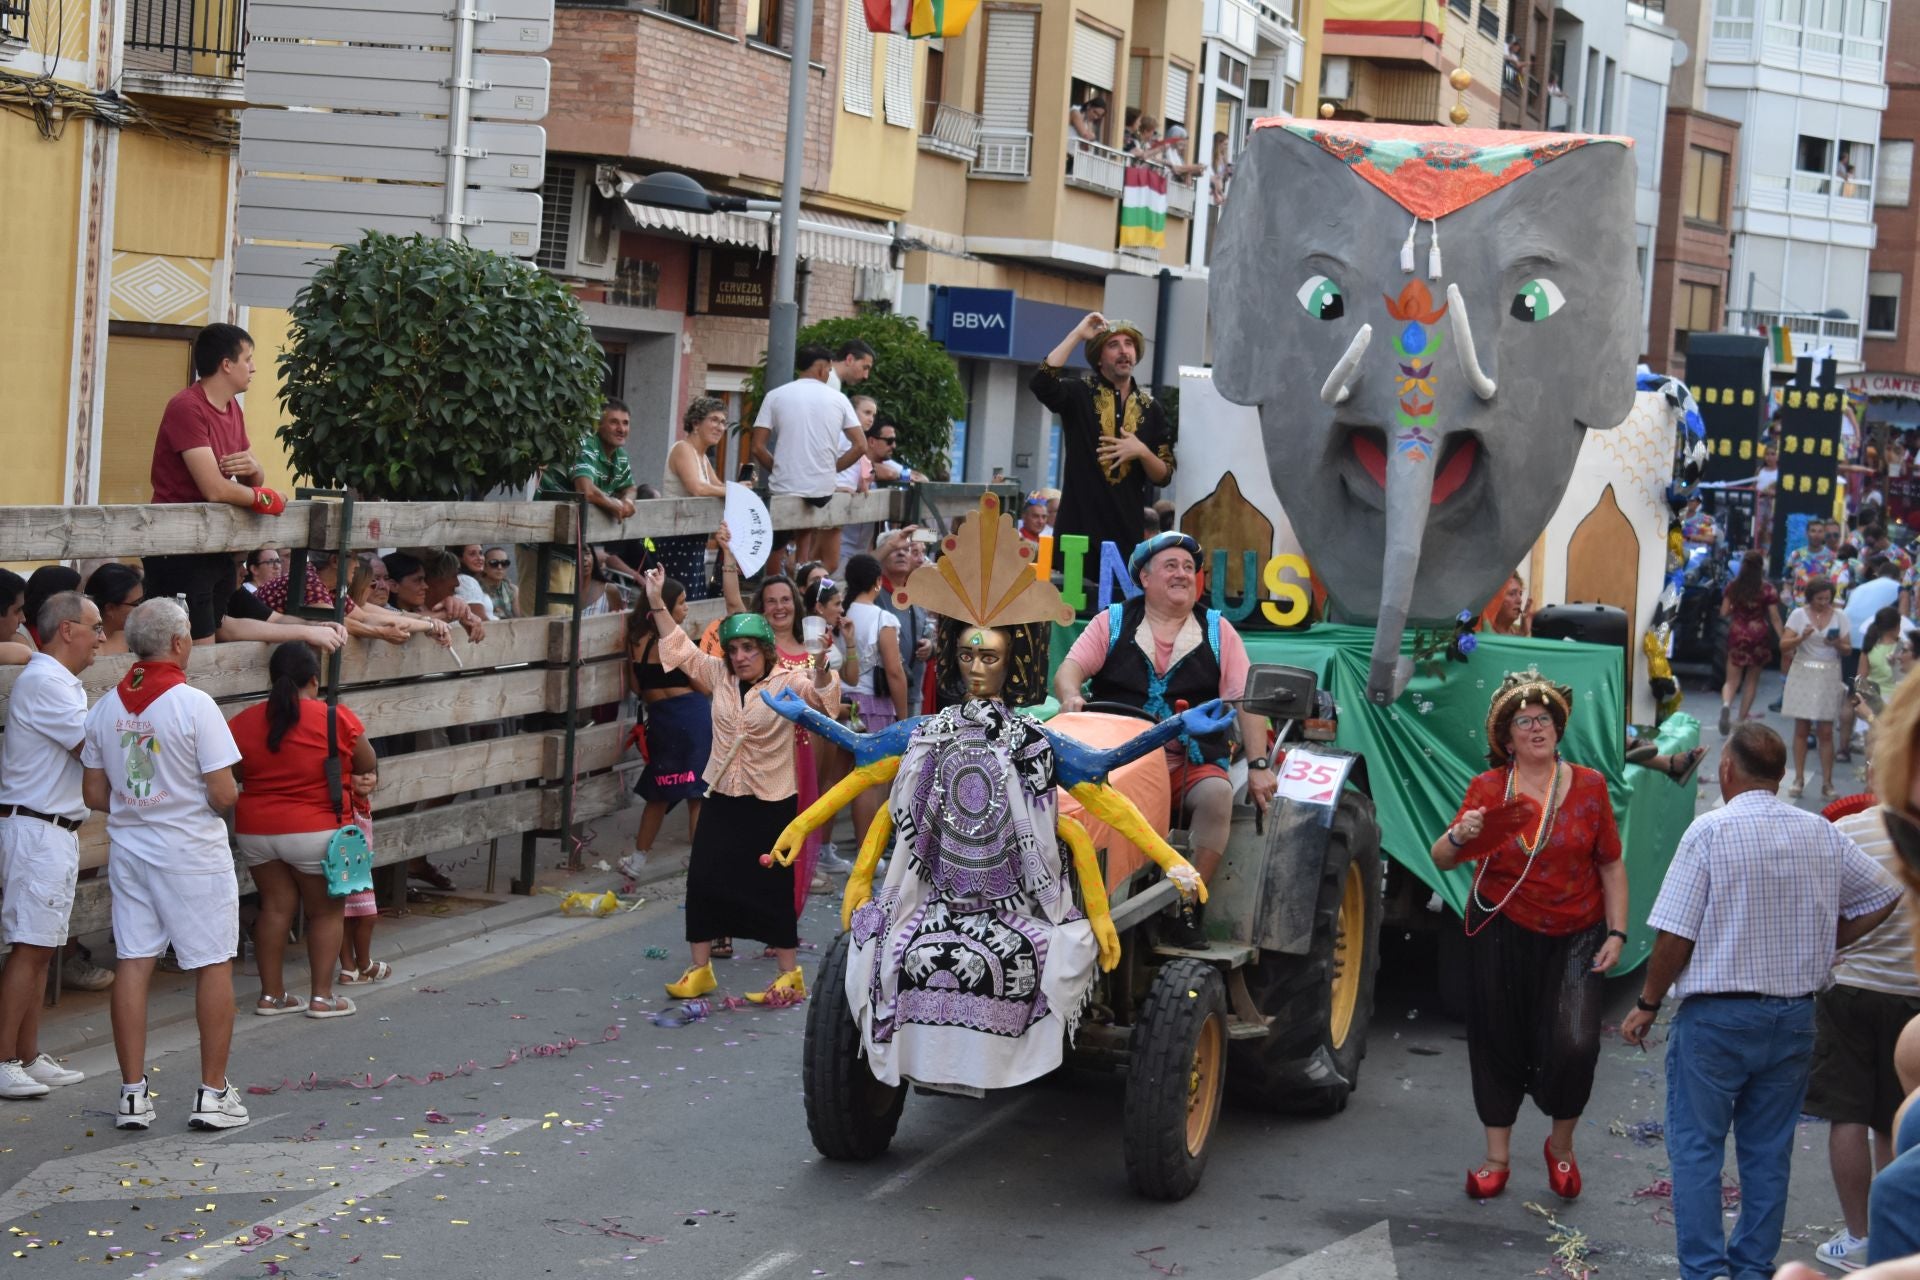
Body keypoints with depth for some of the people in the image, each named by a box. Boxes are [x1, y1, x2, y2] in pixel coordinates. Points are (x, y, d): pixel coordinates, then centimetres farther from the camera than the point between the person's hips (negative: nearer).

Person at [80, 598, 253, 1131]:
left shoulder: (105, 708, 3)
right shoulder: (194, 705, -15)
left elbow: (95, 795, 7)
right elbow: (224, 795, -17)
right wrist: (228, 794, 5)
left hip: (129, 849, 5)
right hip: (193, 854, -5)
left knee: (133, 963, 8)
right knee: (213, 966, 5)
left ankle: (133, 1092, 9)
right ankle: (213, 1093, 8)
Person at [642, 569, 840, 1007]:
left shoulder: (788, 682, -10)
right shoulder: (720, 675, 4)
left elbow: (822, 695, -26)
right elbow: (680, 648, 12)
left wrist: (820, 665, -48)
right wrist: (656, 601, 6)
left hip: (770, 804, -5)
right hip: (722, 799, 5)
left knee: (772, 888, -1)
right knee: (704, 881, 4)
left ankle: (790, 974, 10)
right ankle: (700, 969, 16)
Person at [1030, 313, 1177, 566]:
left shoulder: (1151, 408, 9)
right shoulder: (1079, 394, 3)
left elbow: (1163, 476, 9)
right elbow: (1041, 382, -19)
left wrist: (1142, 452, -12)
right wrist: (1077, 335, -14)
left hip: (1127, 530, 3)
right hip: (1078, 527, -3)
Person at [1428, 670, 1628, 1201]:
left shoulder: (1588, 786, 1)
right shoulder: (1487, 789, -1)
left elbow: (1611, 865, 5)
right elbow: (1441, 859, -5)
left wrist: (1617, 932, -2)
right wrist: (1459, 837, -27)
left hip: (1574, 937, -1)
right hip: (1502, 934, 1)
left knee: (1575, 1043, -13)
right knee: (1497, 1040, 7)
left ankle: (1561, 1145, 13)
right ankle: (1497, 1157, 23)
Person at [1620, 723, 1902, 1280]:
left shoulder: (1711, 831, -13)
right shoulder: (1821, 833, 2)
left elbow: (1675, 937, -15)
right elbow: (1883, 896, 14)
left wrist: (1646, 1005, -3)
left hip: (1716, 1016, -5)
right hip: (1794, 1014, 5)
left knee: (1696, 1149, 4)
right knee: (1768, 1152, 13)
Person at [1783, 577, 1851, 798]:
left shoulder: (1838, 617, 4)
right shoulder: (1799, 614, 1)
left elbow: (1848, 649, 5)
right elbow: (1783, 645, -4)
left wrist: (1837, 645, -16)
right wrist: (1802, 637, -21)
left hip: (1828, 677, 0)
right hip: (1802, 673, 0)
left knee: (1826, 731, -1)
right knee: (1801, 729, 2)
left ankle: (1827, 782, 2)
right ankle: (1799, 779, 8)